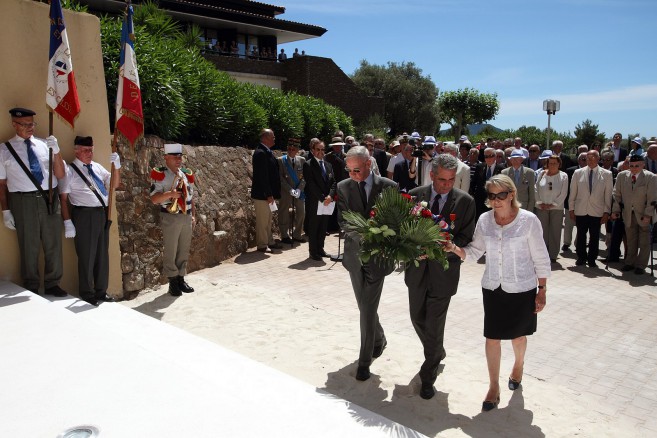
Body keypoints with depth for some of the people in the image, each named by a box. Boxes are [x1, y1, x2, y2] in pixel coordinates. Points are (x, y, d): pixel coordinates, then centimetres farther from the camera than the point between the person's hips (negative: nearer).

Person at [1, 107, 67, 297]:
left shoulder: (44, 145, 7)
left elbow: (60, 175, 3)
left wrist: (56, 151, -10)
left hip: (50, 199, 2)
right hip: (24, 201, -2)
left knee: (53, 244, 8)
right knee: (29, 247, 6)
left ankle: (52, 284, 23)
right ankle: (31, 288, 22)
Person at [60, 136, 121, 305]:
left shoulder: (97, 167, 13)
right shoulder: (70, 170, -4)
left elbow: (114, 184, 10)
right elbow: (63, 197, -6)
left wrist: (116, 166, -5)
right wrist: (67, 222, -12)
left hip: (102, 214, 6)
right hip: (84, 215, -6)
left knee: (102, 254, 13)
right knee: (87, 256, 1)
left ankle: (101, 291, 27)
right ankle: (87, 294, 15)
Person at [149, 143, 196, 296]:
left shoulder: (187, 174, 12)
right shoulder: (160, 175, -7)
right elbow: (154, 199, -12)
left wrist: (193, 215, 11)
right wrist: (170, 194, -28)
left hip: (186, 217, 6)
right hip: (170, 217, -6)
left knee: (184, 251, 11)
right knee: (171, 252, 0)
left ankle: (181, 278, 23)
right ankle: (173, 281, 10)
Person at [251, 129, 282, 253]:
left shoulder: (267, 152, 13)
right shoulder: (260, 153, -18)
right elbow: (262, 176, -22)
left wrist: (272, 194, 16)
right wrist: (268, 194, -22)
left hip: (268, 194, 10)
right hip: (262, 195, -10)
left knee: (268, 219, 17)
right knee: (262, 220, 0)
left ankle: (270, 242, 27)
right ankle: (262, 245, 9)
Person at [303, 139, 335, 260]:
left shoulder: (328, 165, 15)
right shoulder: (308, 165, -5)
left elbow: (333, 182, 10)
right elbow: (311, 184, -13)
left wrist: (330, 196, -7)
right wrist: (322, 198, -15)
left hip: (327, 202, 6)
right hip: (314, 202, -6)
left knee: (323, 227, 11)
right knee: (313, 227, 2)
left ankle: (320, 249, 23)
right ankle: (313, 252, 10)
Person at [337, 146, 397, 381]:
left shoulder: (388, 187, -7)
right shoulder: (343, 187, -1)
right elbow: (343, 221, -5)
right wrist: (361, 235, -22)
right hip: (355, 253, 3)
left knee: (368, 309, -3)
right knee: (365, 306, 17)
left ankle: (365, 360, 12)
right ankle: (379, 339, 43)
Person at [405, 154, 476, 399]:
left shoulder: (465, 201, -8)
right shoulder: (416, 195, -1)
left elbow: (466, 238, -8)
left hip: (443, 271, -3)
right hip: (417, 268, 4)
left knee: (434, 326, 2)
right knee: (418, 319, 19)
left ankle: (428, 377, 22)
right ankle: (437, 353, 48)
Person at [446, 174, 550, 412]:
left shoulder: (528, 220, -14)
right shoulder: (484, 220, -4)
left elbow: (541, 259, -7)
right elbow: (474, 252, 0)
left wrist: (542, 290, -4)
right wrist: (454, 248, -19)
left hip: (522, 289, -2)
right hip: (492, 288, 2)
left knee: (517, 334, 18)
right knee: (492, 337, 5)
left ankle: (518, 366, 50)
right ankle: (494, 387, 22)